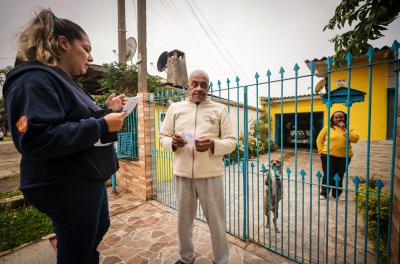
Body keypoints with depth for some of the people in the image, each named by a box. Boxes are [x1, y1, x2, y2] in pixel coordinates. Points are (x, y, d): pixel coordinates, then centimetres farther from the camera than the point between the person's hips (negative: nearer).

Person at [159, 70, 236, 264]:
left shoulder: (219, 109, 4)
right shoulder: (175, 108, 9)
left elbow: (231, 141, 0)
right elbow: (163, 137, 10)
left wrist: (212, 145, -20)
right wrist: (173, 143, -13)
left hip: (210, 174, -1)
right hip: (182, 174, 2)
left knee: (216, 222, 11)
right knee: (183, 220, 17)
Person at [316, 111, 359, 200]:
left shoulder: (348, 129, 6)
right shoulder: (327, 128, 0)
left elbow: (355, 139, -10)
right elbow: (319, 140, 3)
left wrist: (345, 129, -14)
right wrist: (322, 151, -5)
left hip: (344, 157, 3)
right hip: (328, 156, -2)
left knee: (340, 176, 13)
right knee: (328, 175, 3)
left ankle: (337, 194, 28)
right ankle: (324, 193, 18)